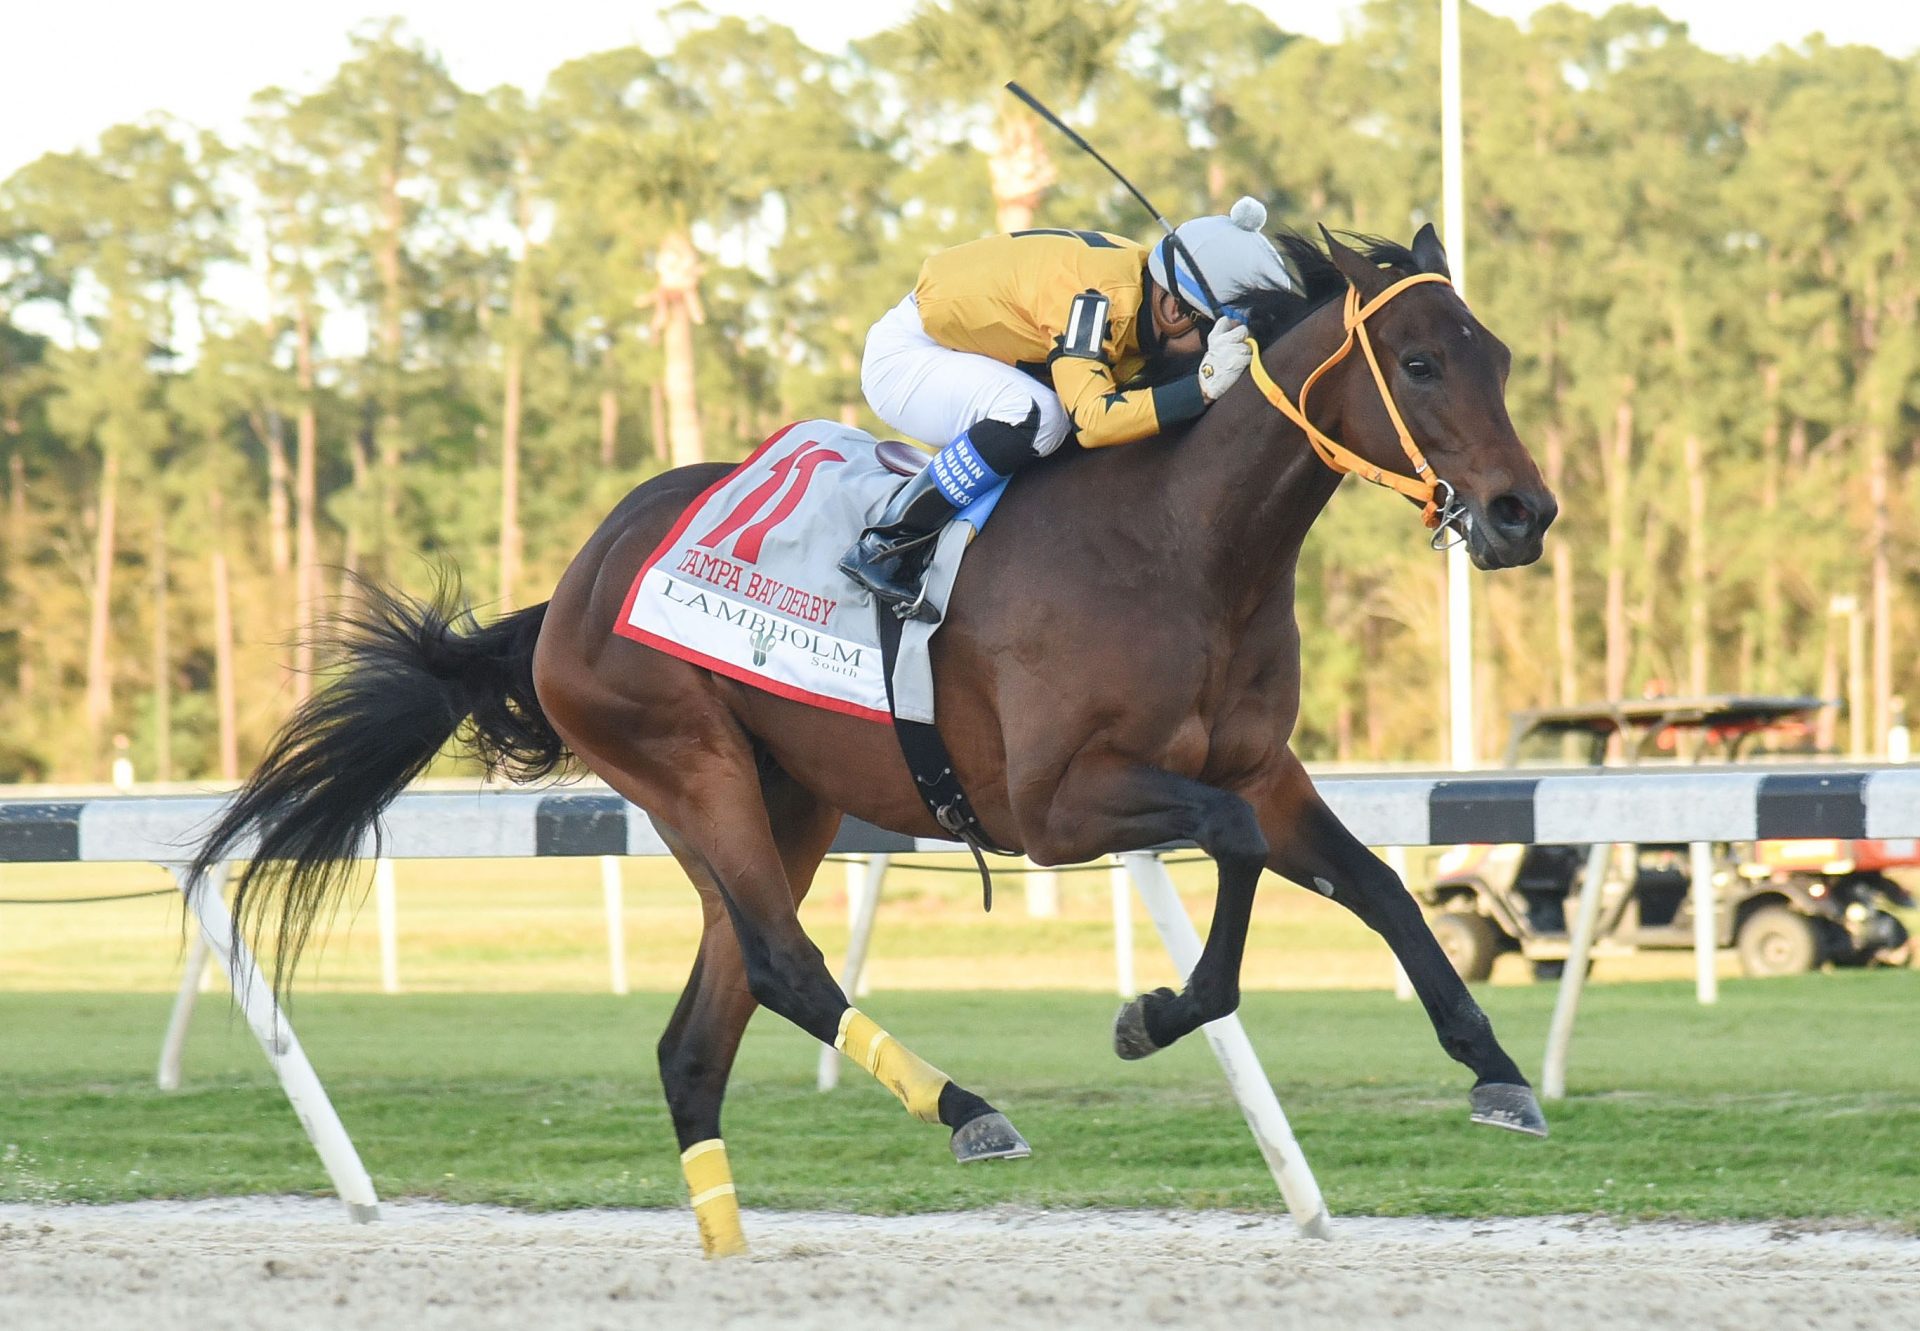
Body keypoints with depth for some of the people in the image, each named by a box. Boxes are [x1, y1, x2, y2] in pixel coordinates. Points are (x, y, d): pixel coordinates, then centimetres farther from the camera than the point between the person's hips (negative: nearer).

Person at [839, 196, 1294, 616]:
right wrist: (1206, 384, -43)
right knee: (1038, 415, -33)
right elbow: (1093, 419, -40)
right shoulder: (1097, 294, -33)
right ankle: (882, 550, -21)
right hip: (902, 357, -10)